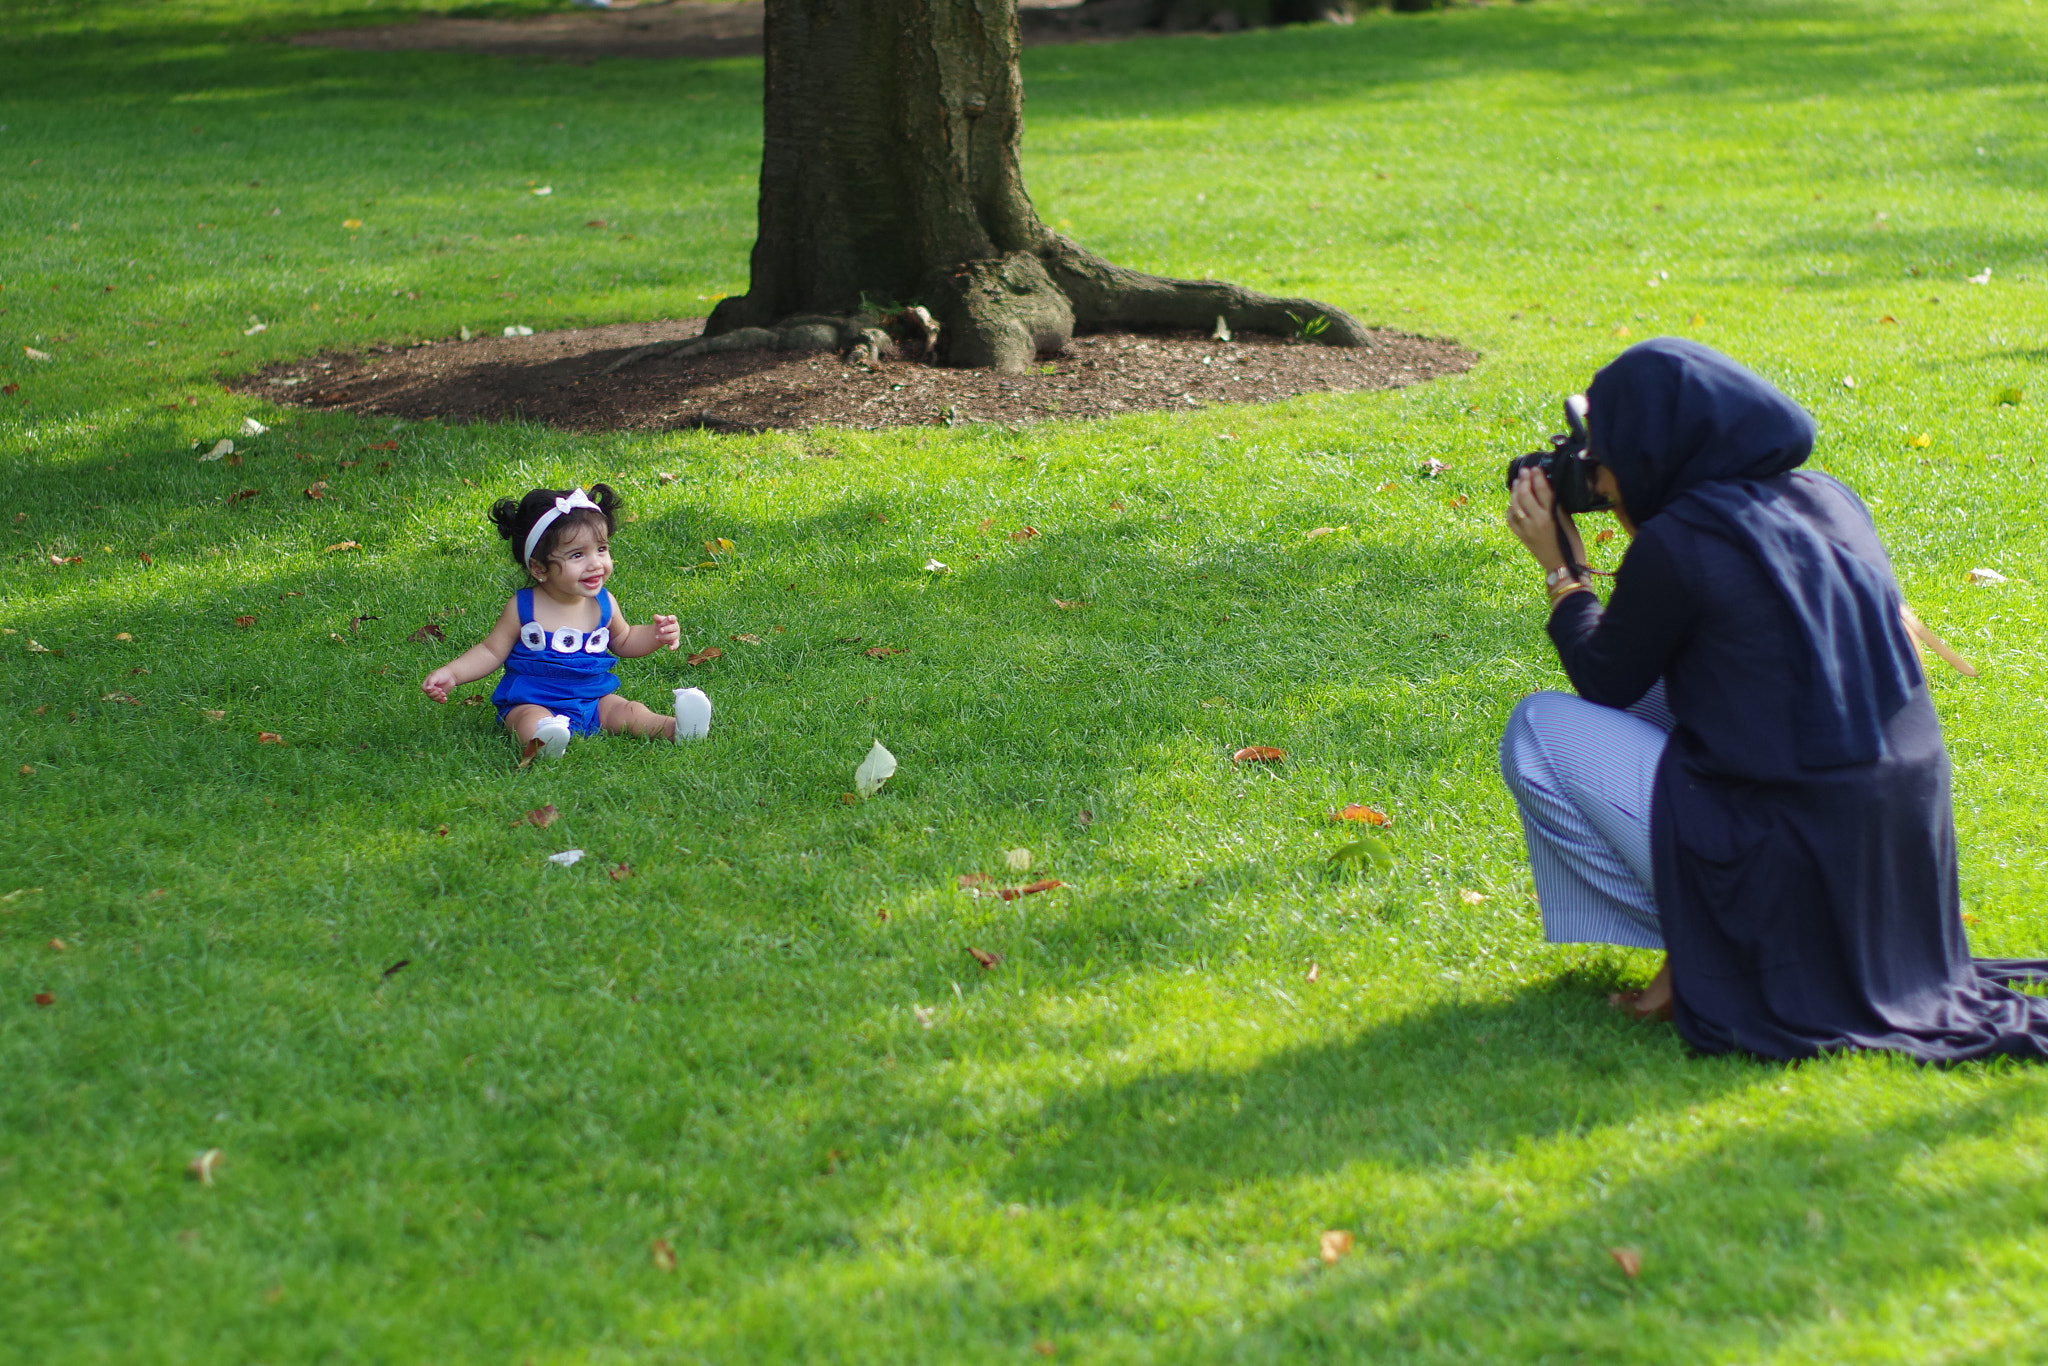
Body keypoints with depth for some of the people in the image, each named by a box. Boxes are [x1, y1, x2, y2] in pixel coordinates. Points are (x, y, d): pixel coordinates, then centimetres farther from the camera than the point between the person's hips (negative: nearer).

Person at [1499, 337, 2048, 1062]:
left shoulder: (1676, 545, -15)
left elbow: (1607, 685, 2)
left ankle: (1700, 958, 3)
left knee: (1539, 729, 5)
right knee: (1670, 695, 27)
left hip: (1786, 880, -8)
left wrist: (1560, 570, 14)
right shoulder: (1828, 500, 7)